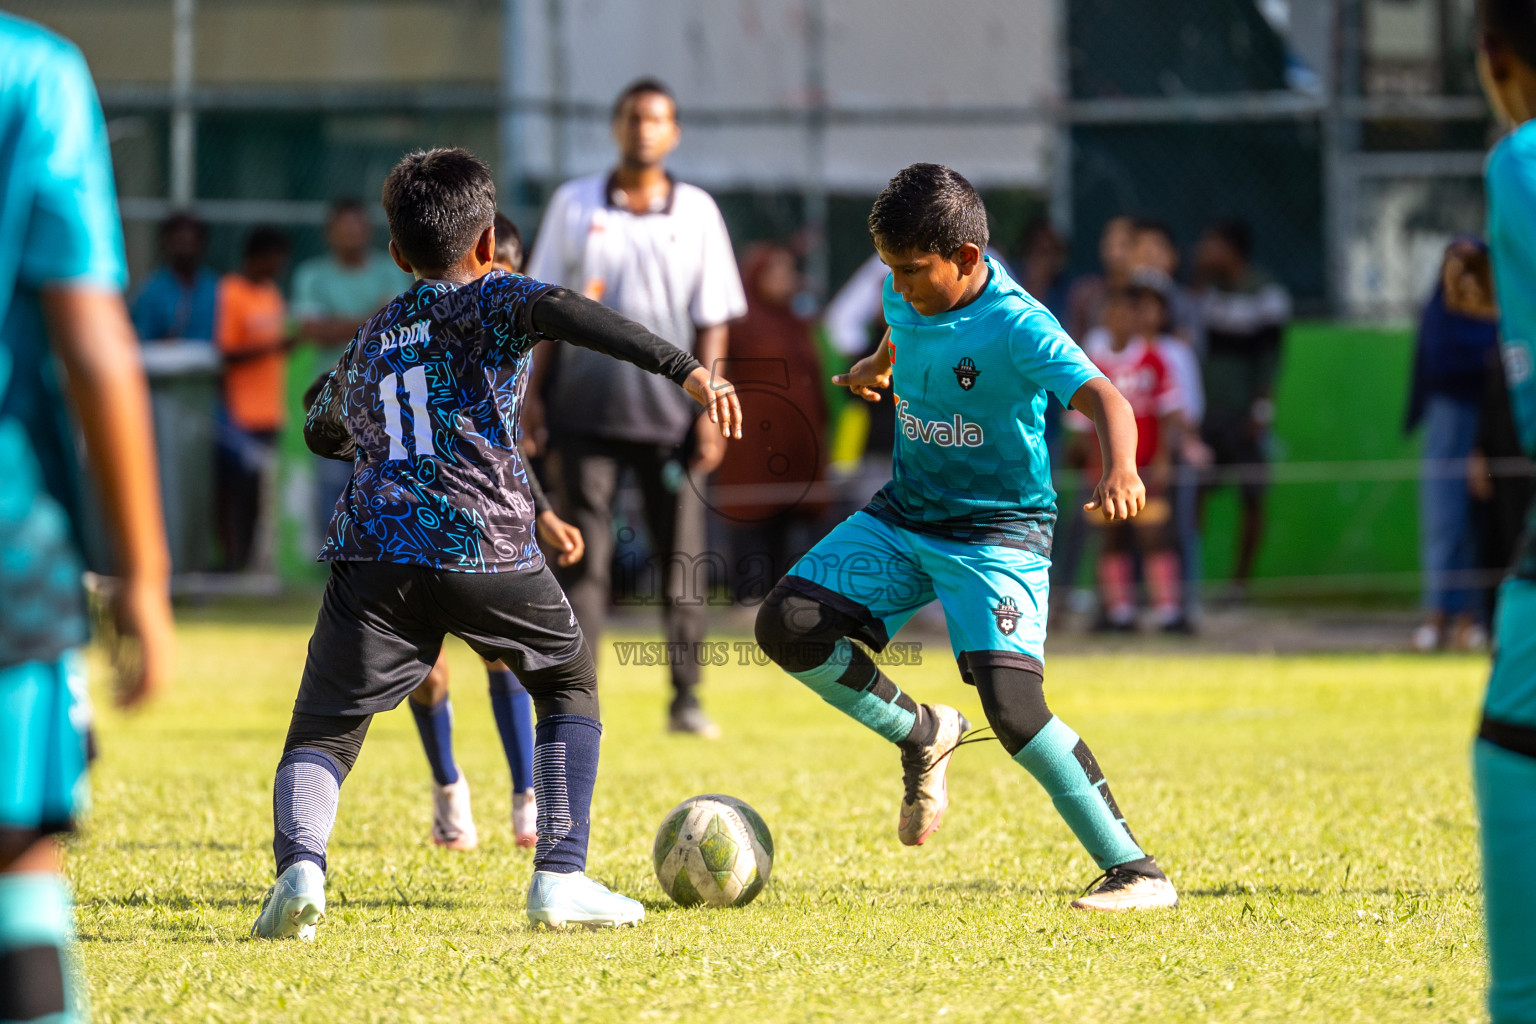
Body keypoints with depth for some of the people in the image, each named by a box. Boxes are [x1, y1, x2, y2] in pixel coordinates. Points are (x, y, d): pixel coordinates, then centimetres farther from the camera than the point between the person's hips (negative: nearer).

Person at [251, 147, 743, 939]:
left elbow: (322, 433, 44)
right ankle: (561, 878, 13)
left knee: (322, 732, 3)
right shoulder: (488, 300, 11)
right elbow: (555, 309, -13)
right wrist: (684, 368, -21)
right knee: (570, 682, 22)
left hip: (371, 551, 3)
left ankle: (299, 864, -27)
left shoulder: (368, 341, 27)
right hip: (486, 548, -2)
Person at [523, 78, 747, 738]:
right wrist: (533, 394, 2)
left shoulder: (697, 212, 5)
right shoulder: (573, 205, 5)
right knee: (584, 558, -4)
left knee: (682, 561, 3)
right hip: (588, 410, 0)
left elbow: (713, 319, 5)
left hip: (671, 411, 0)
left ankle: (686, 699, 11)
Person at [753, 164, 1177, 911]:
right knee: (786, 625, -7)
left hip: (997, 532, -7)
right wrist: (878, 366, 47)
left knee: (1012, 707, -23)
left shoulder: (1017, 326, -24)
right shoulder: (907, 297, -2)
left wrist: (1119, 471, -57)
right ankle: (922, 736, 15)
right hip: (904, 513, 7)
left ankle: (1136, 872, -14)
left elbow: (1103, 399, -37)